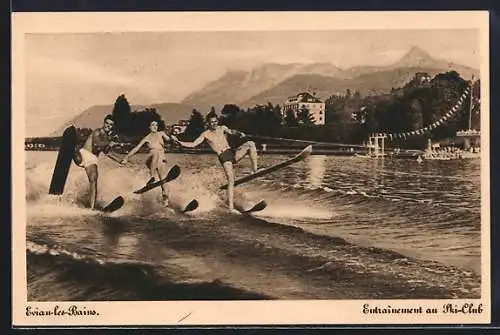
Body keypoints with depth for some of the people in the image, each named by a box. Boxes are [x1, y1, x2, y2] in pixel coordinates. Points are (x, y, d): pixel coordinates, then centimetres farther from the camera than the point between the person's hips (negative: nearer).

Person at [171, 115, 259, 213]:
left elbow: (231, 132, 0)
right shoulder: (205, 134, 6)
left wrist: (239, 133, -23)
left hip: (233, 153, 4)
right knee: (231, 181, -13)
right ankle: (231, 207, -10)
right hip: (224, 157, -3)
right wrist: (178, 141, -6)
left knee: (251, 144, -15)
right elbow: (192, 144, 6)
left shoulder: (222, 128, 14)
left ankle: (255, 170, -10)